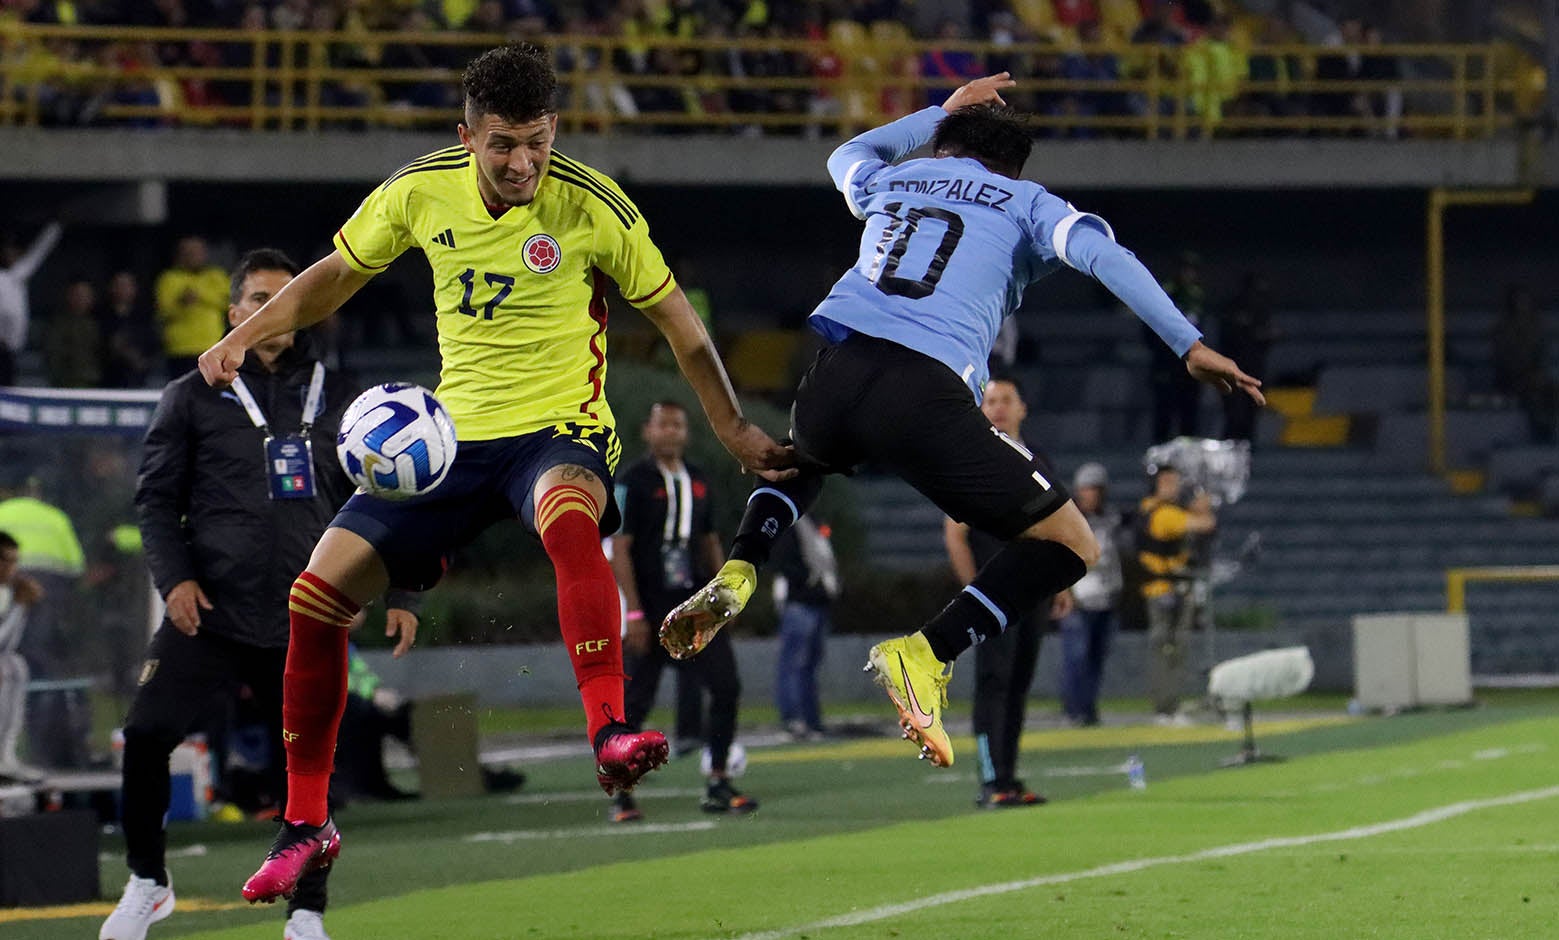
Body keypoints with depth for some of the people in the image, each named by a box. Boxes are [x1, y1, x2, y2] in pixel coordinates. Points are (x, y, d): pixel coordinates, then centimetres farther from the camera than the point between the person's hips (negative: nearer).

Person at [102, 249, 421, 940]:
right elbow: (156, 498, 5)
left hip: (304, 625, 2)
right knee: (146, 735, -13)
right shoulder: (194, 397, 6)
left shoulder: (335, 397, 12)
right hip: (209, 614, -1)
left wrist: (396, 592, 9)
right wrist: (174, 576, -10)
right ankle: (147, 882, 6)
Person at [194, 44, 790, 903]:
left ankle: (609, 736, -50)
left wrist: (732, 429, 3)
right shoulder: (421, 191, -3)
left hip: (559, 430, -4)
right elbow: (340, 271, 15)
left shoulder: (591, 207, -12)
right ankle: (305, 825, 9)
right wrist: (243, 338, 3)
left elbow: (674, 316, 1)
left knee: (568, 519, -42)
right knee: (316, 597, -7)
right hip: (451, 435, 4)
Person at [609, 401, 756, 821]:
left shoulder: (697, 482, 13)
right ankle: (623, 794, 8)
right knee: (634, 702, -3)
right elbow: (619, 550, -11)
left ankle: (717, 785, 4)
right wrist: (634, 613, -17)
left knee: (725, 685, -4)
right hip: (649, 610, -6)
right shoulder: (633, 482, -8)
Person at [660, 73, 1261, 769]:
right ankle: (926, 655, -14)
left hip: (834, 373, 5)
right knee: (1071, 546, 7)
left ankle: (736, 577, 15)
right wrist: (1189, 346, -4)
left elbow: (848, 156, 56)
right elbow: (1105, 257, 0)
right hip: (928, 394, -5)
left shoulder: (892, 183, 30)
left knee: (803, 457, 43)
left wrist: (942, 113, 65)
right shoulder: (1024, 203, 20)